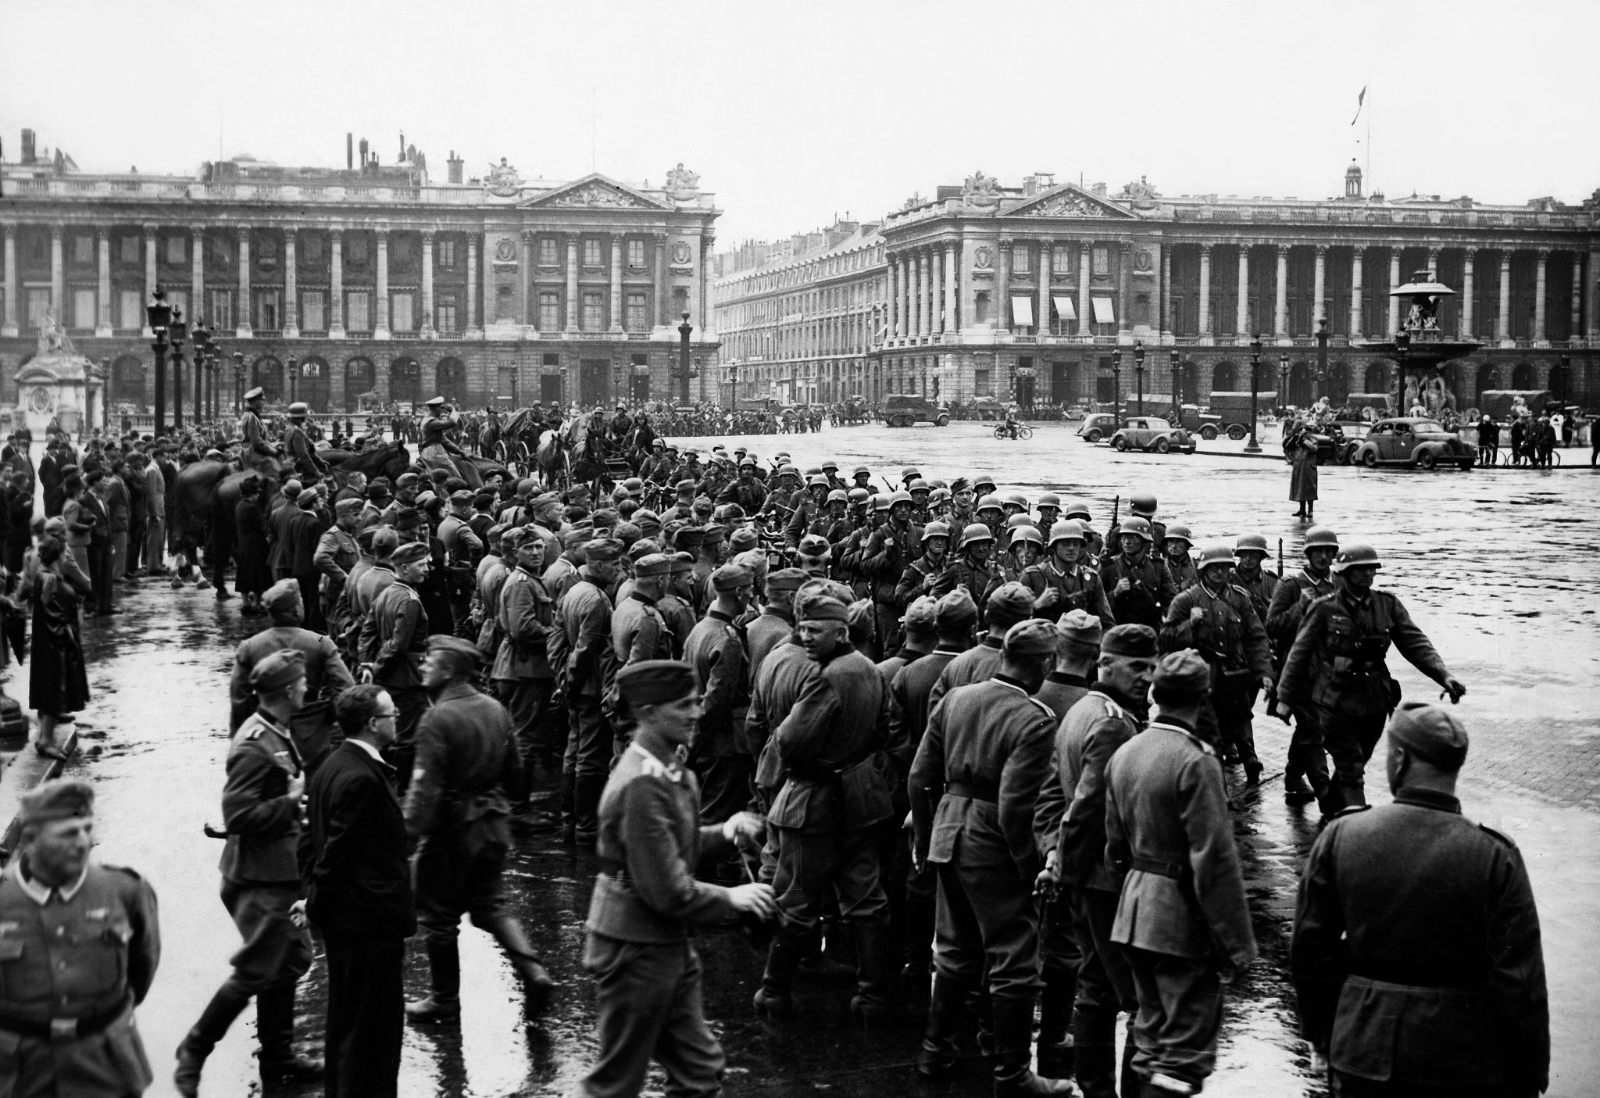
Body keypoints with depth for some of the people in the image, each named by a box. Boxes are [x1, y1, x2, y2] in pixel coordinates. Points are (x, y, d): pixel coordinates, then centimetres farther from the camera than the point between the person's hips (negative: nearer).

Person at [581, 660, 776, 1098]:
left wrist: (722, 832, 2)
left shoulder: (671, 771, 6)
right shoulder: (643, 785, -25)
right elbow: (668, 891, -26)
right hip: (635, 947, -9)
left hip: (668, 946, 9)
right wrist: (731, 898, -12)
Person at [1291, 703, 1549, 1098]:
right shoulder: (1495, 857, -14)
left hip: (1362, 1058, 2)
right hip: (1467, 1066, -2)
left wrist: (1324, 1036, 15)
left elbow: (1308, 951, 1)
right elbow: (1519, 982, -12)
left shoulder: (1339, 838, -7)